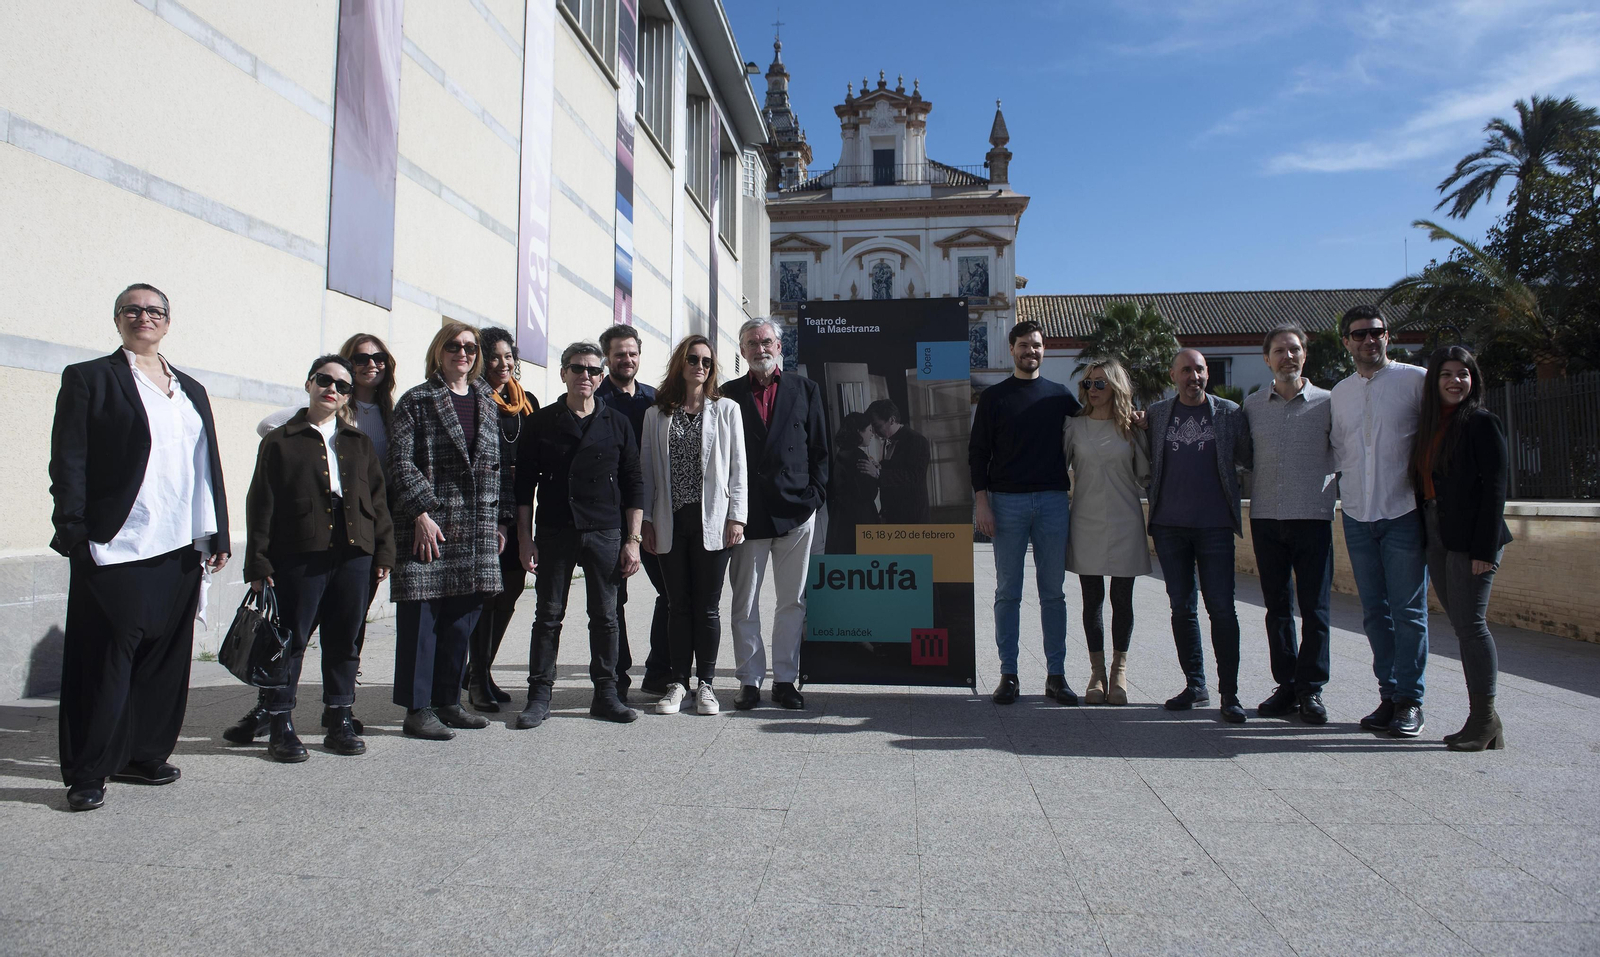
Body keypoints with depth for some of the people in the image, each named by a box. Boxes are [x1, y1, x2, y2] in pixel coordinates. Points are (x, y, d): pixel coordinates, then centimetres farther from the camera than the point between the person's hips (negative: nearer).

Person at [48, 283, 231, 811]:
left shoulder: (191, 389, 18)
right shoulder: (88, 378, 3)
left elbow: (209, 466, 17)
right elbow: (68, 462, -4)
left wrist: (217, 535, 11)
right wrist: (74, 532, -12)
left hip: (181, 549, 6)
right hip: (116, 549, -5)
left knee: (165, 658, 11)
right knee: (105, 662, -1)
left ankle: (142, 756, 24)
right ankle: (86, 775, 9)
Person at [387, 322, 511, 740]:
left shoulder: (490, 404, 16)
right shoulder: (416, 401, 1)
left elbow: (501, 466, 16)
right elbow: (401, 462, -6)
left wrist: (500, 520, 9)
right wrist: (421, 513, -15)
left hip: (477, 533, 5)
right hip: (428, 528, -5)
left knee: (462, 618, 9)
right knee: (421, 617, -1)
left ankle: (447, 701, 21)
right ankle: (417, 709, 8)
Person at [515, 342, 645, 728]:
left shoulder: (617, 423, 7)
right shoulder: (541, 422, 5)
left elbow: (634, 484, 7)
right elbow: (524, 483, 5)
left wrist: (632, 540, 1)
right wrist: (525, 538, -1)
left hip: (605, 535, 1)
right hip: (553, 534, 0)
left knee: (605, 616, 5)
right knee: (548, 616, 5)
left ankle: (606, 693, 16)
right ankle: (539, 695, 15)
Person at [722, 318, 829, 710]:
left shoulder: (804, 389, 10)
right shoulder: (729, 394, 8)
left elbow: (820, 448, 9)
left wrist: (815, 495, -2)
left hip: (796, 511, 1)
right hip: (747, 512, 0)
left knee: (792, 601, 6)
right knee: (745, 603, 4)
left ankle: (785, 679, 16)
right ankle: (750, 681, 14)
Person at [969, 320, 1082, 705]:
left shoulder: (1060, 396, 12)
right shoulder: (994, 397, 6)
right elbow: (977, 452, 3)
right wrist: (982, 501, -6)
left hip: (1053, 500, 2)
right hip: (1007, 501, -1)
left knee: (1053, 591, 5)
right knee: (1008, 592, 2)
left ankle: (1056, 674, 12)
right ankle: (1008, 674, 8)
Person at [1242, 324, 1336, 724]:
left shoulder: (1328, 403, 4)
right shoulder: (1251, 406, 9)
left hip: (1313, 516, -2)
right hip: (1265, 518, 2)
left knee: (1315, 607, -1)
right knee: (1277, 606, 7)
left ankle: (1310, 688, 9)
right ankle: (1286, 686, 15)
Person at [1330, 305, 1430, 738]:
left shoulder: (1416, 379, -1)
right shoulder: (1340, 392, 13)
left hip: (1404, 512, -4)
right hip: (1358, 515, 4)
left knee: (1408, 611, -1)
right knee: (1374, 612, 8)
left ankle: (1410, 701, 8)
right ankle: (1389, 694, 17)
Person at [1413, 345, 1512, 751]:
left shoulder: (1482, 422, -6)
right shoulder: (1429, 425, 14)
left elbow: (1495, 486, -11)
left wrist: (1485, 548, -16)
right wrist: (1426, 538, 8)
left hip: (1470, 538, -7)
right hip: (1437, 538, 7)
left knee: (1471, 623, -6)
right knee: (1463, 626, 9)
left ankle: (1484, 718, 3)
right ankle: (1483, 720, 17)